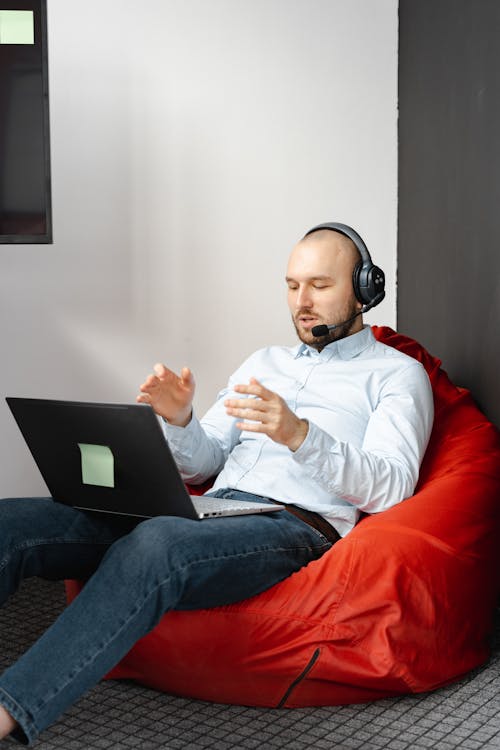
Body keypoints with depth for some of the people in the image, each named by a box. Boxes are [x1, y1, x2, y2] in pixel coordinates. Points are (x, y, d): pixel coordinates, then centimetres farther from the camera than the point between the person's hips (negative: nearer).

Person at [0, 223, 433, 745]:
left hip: (295, 526, -5)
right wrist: (179, 421, 0)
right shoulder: (263, 362, 30)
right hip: (210, 514, 6)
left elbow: (390, 487, -6)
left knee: (156, 542, -40)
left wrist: (300, 435, -22)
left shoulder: (396, 373, 13)